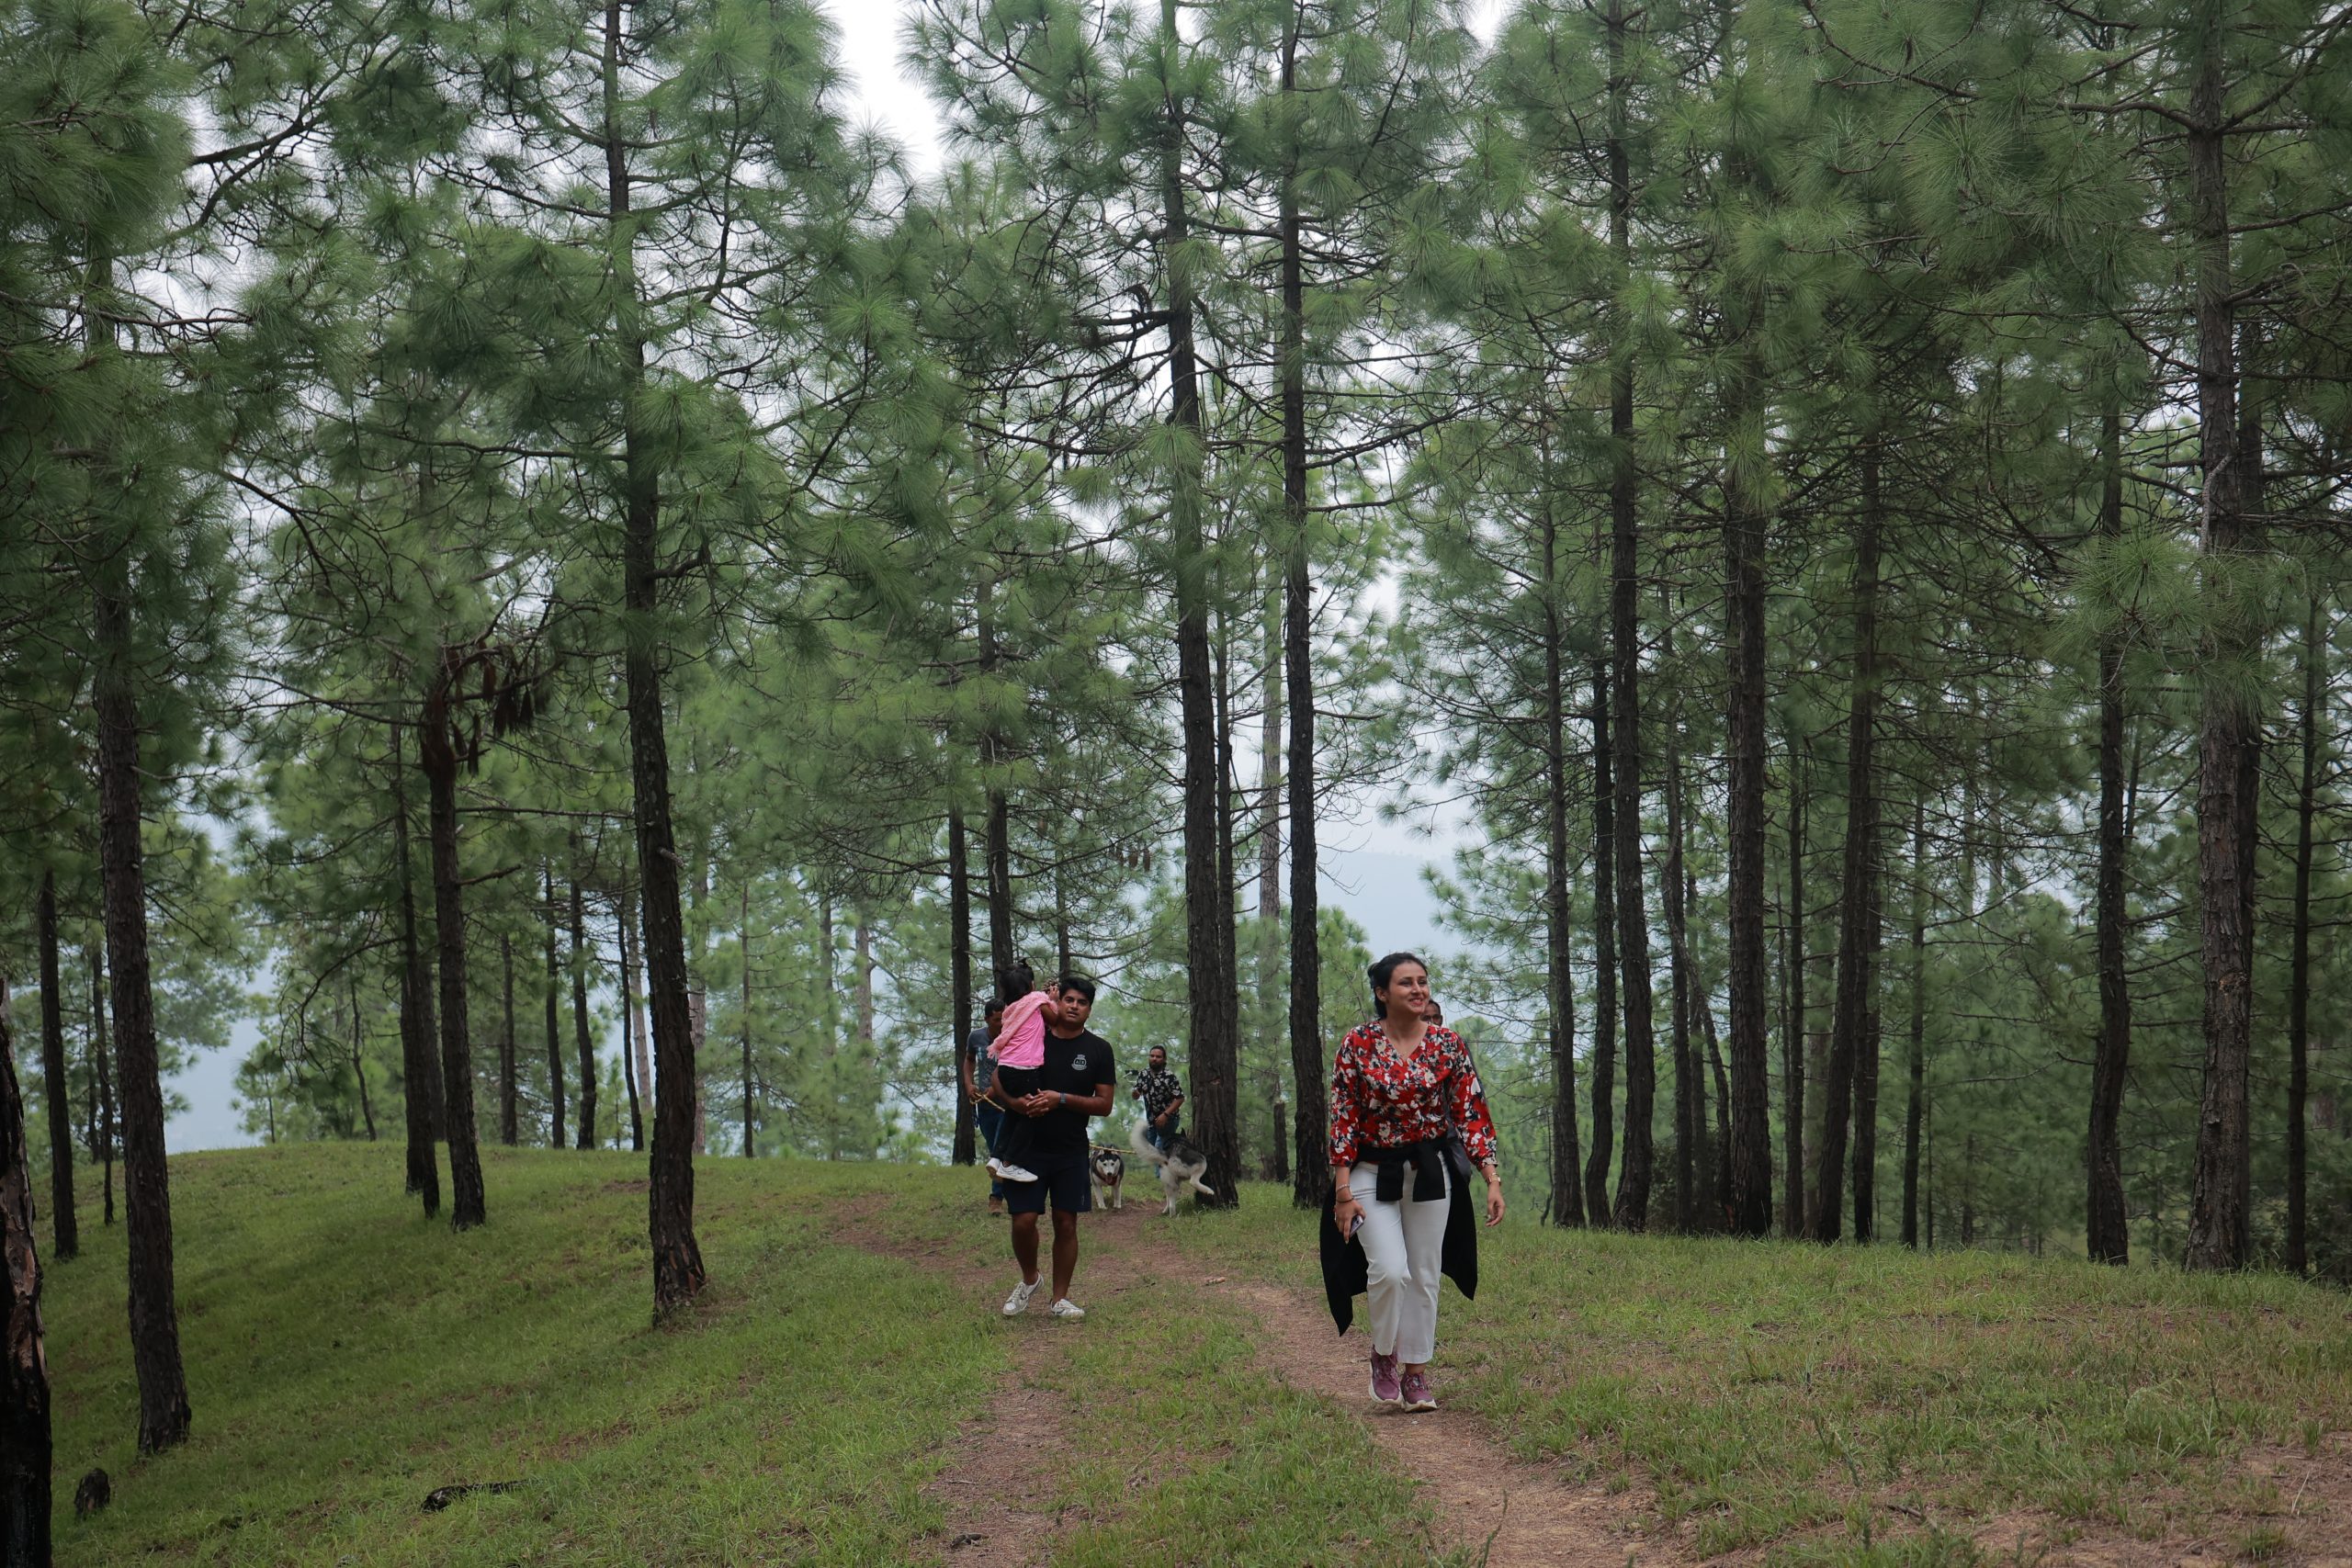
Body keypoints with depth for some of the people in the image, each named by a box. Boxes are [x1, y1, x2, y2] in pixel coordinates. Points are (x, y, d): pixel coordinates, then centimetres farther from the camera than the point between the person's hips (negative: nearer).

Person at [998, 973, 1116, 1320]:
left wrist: (1062, 1100, -15)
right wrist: (1017, 1102, -16)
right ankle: (1029, 1280, 20)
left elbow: (1105, 1105, -2)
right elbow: (997, 1083, 6)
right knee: (1023, 1220, -7)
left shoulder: (1098, 1050, 2)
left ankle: (1060, 1298, 14)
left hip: (1072, 1152, 1)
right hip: (1027, 1146, -1)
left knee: (1066, 1223, 2)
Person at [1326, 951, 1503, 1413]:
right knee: (1390, 1270, -16)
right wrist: (1343, 1191, -12)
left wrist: (1492, 1179, -9)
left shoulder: (1447, 1044, -4)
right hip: (1373, 1172, -2)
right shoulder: (1357, 1044, -9)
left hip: (1430, 1171, 2)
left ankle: (1416, 1374, 23)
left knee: (1424, 1276, 7)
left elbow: (1471, 1115, -2)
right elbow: (1343, 1118, -8)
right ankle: (1384, 1354, 12)